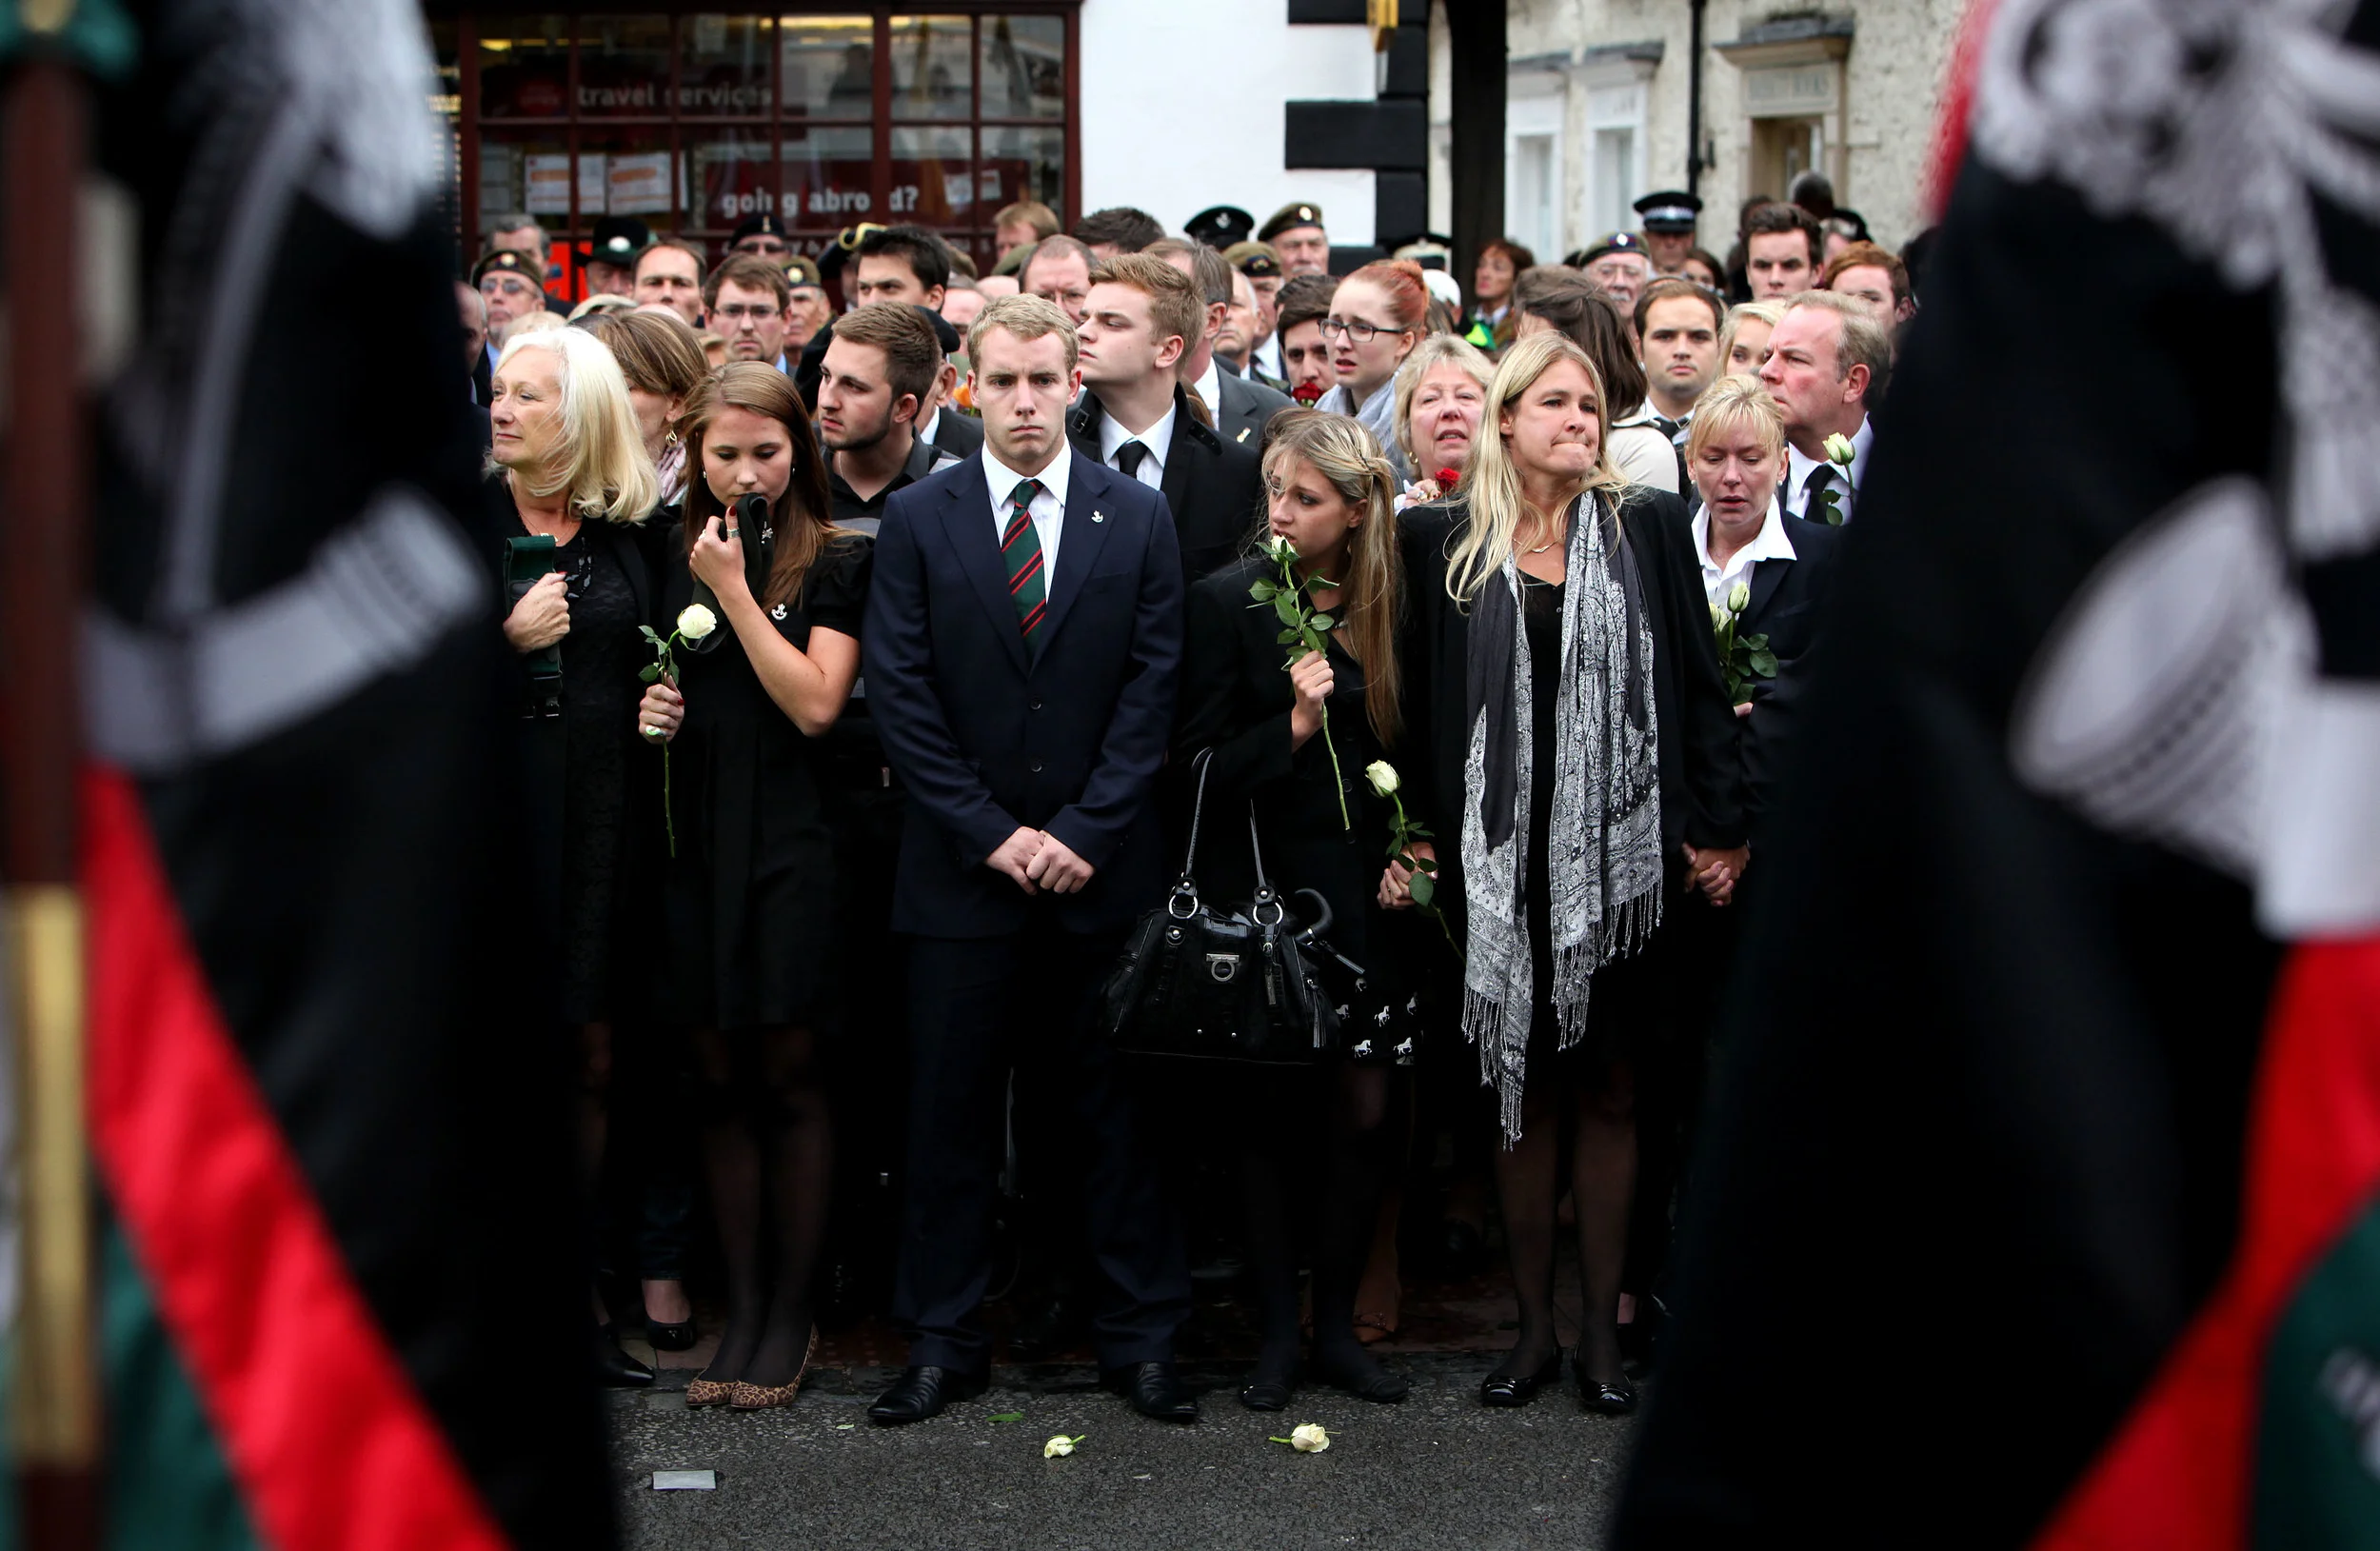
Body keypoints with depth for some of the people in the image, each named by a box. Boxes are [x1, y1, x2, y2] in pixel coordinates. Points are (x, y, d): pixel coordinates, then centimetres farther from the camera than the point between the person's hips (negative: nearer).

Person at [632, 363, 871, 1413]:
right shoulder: (677, 560, 12)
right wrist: (651, 709, 2)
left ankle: (792, 1312, 8)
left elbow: (816, 703, -11)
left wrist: (735, 590, -11)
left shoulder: (836, 561, -1)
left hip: (794, 842, -4)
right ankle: (742, 1306, 13)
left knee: (788, 1075, -1)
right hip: (699, 843, 4)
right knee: (721, 1080, 6)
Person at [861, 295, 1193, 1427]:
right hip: (962, 867, 0)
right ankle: (943, 1342, 13)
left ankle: (1141, 1336, 13)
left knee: (1118, 1106, 5)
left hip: (1105, 866, 0)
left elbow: (1154, 685, 1)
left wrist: (1085, 831, -8)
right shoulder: (917, 519, 3)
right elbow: (900, 695, -1)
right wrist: (992, 833, -8)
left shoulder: (1138, 517, 5)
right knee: (952, 1110, 4)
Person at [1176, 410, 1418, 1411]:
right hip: (1263, 887, -3)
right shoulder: (1228, 600, -5)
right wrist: (1293, 727, -20)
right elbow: (1200, 766, -7)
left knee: (1364, 1110, 2)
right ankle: (1277, 1332, 11)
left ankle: (1337, 1326, 14)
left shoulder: (1387, 605, 5)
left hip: (1362, 891, 3)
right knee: (1269, 1114, 2)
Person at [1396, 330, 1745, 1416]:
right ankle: (1533, 1325, 14)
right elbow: (1422, 701, 5)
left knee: (1606, 1091, 5)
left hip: (1616, 847, 0)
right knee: (1525, 1091, 5)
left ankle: (1602, 1327, 13)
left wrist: (1715, 825, -2)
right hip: (1501, 854, 0)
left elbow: (1697, 681, 3)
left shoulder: (1646, 528, 4)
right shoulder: (1445, 541, 4)